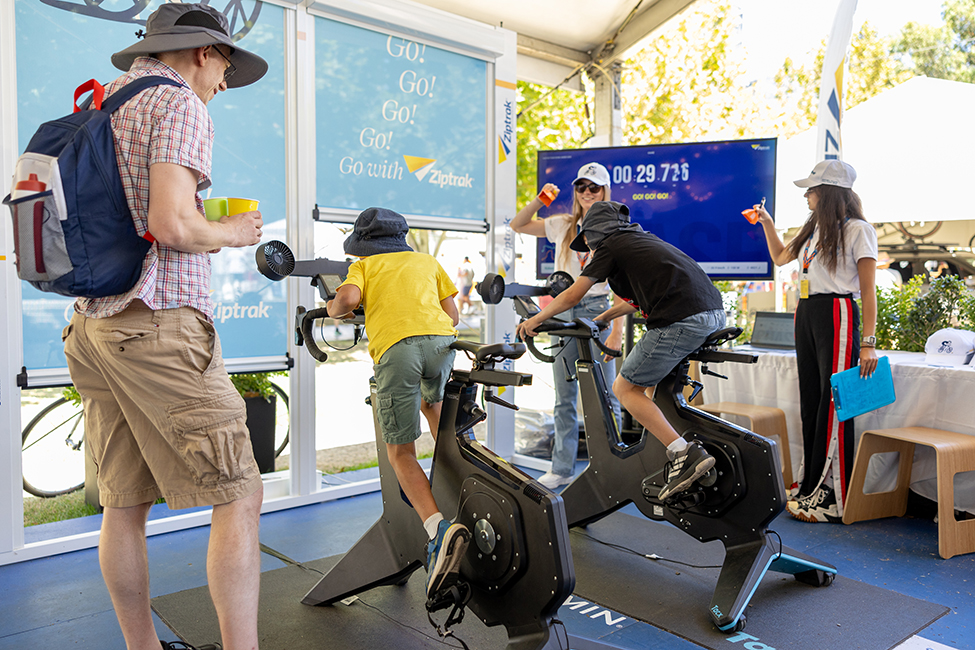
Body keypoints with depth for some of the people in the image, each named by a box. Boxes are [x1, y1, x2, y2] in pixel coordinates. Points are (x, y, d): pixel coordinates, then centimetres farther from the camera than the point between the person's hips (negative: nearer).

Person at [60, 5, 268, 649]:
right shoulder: (180, 105, -5)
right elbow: (171, 225, -20)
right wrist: (232, 232, -1)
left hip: (92, 324, 9)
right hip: (160, 325, -9)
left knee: (126, 504, 13)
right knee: (239, 498, -5)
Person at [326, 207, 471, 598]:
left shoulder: (363, 266, 24)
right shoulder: (427, 261, 32)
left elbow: (347, 299, 2)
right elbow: (452, 315, 22)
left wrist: (333, 310, 23)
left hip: (393, 347, -3)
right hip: (440, 339, 4)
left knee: (400, 452, 3)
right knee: (432, 402, 37)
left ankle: (439, 528, -19)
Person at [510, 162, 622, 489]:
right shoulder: (563, 226, 11)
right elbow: (517, 225, 15)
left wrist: (616, 332, -15)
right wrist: (539, 199, 0)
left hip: (598, 312, -4)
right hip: (564, 312, 4)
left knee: (604, 395, -1)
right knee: (564, 397, 9)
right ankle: (561, 469, 19)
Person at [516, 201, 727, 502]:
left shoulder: (609, 246, 6)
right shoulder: (645, 239, 30)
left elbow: (572, 296, 6)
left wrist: (535, 319, 20)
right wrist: (600, 319, 49)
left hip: (681, 320, -9)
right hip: (715, 313, 9)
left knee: (625, 388, 2)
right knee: (654, 381, 27)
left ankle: (684, 454, -9)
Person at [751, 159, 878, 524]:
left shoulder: (857, 230, -6)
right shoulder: (813, 229, 17)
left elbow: (868, 290, -10)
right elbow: (780, 257, 34)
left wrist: (868, 342, -16)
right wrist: (767, 223, 22)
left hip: (837, 315, -8)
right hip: (806, 314, 8)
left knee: (834, 405, -7)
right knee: (810, 401, 9)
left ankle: (833, 499, -2)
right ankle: (812, 487, 17)